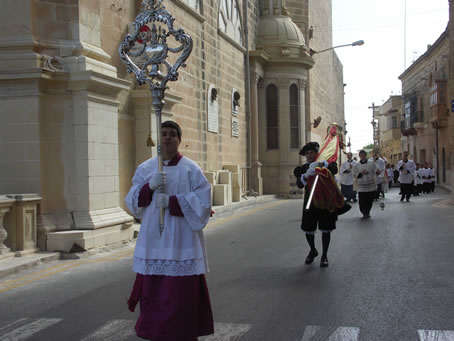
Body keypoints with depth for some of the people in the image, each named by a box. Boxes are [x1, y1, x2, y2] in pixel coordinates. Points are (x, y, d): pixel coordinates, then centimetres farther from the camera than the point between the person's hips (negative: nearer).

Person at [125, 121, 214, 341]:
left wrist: (171, 201, -18)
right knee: (153, 291, 5)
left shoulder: (191, 169, -1)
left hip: (181, 242, -3)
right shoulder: (145, 168, 9)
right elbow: (131, 202, 4)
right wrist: (149, 186, -15)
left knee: (182, 293, -3)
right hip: (153, 241, 3)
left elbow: (203, 201, -9)